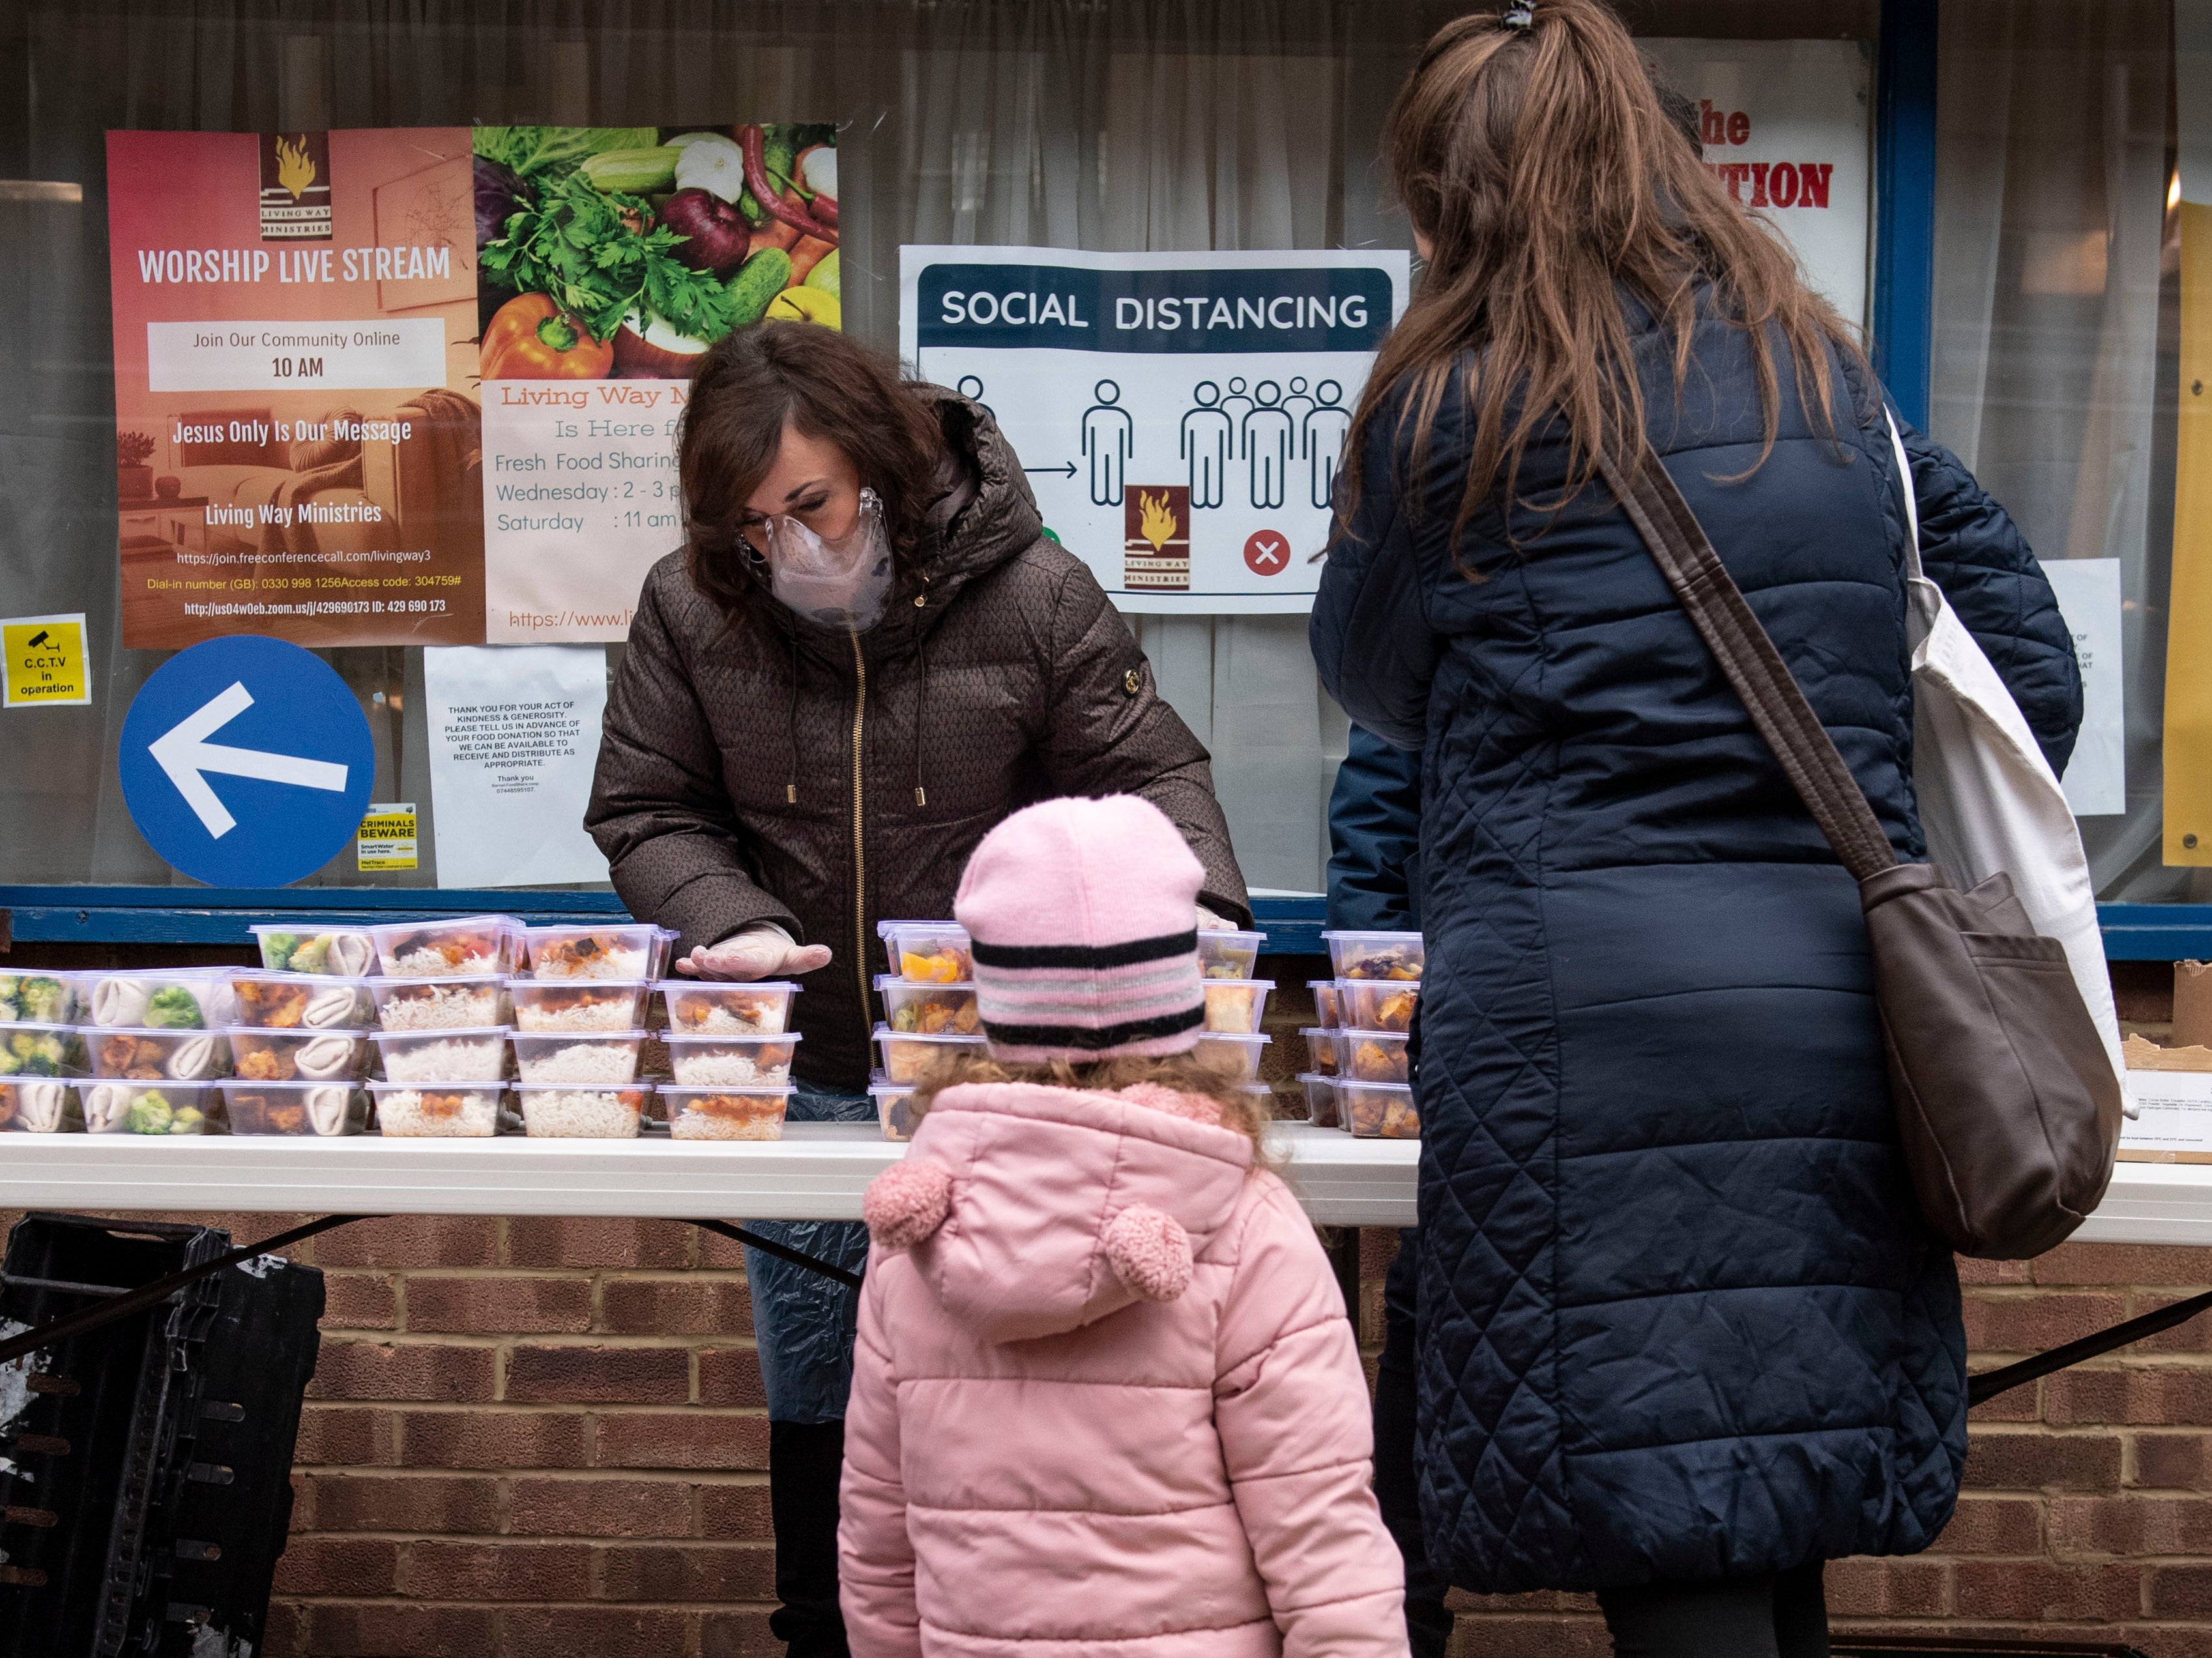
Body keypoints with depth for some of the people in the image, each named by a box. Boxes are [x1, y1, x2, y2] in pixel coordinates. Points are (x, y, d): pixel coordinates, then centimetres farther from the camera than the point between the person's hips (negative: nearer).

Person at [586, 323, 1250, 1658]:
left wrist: (1191, 908, -23)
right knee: (819, 1414, 12)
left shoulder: (1034, 594, -8)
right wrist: (735, 922, -15)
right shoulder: (691, 608, -2)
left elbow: (1146, 774, -4)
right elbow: (648, 812, 4)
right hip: (803, 1082, 2)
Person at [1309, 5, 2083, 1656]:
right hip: (1841, 1010, 6)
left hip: (1591, 1022, -6)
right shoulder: (1835, 380, 15)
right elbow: (2027, 666, 15)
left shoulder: (1458, 403, -1)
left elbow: (1371, 668, 13)